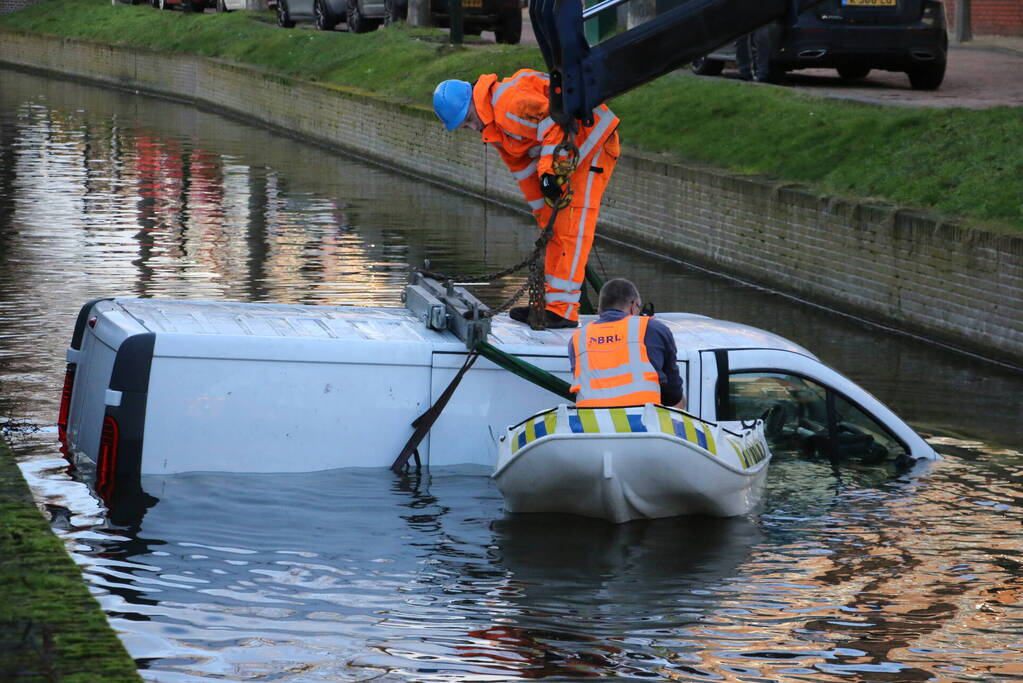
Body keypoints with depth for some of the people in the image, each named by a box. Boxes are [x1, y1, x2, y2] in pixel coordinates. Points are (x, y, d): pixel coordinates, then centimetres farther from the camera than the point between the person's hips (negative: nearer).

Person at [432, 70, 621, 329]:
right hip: (570, 155, 10)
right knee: (555, 227, 12)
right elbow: (523, 170, 15)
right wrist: (543, 213, 14)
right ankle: (550, 302, 17)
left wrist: (549, 170, -30)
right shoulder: (493, 128, 11)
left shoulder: (510, 100, -22)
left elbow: (553, 119, -30)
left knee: (572, 226, -13)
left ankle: (564, 310, -15)